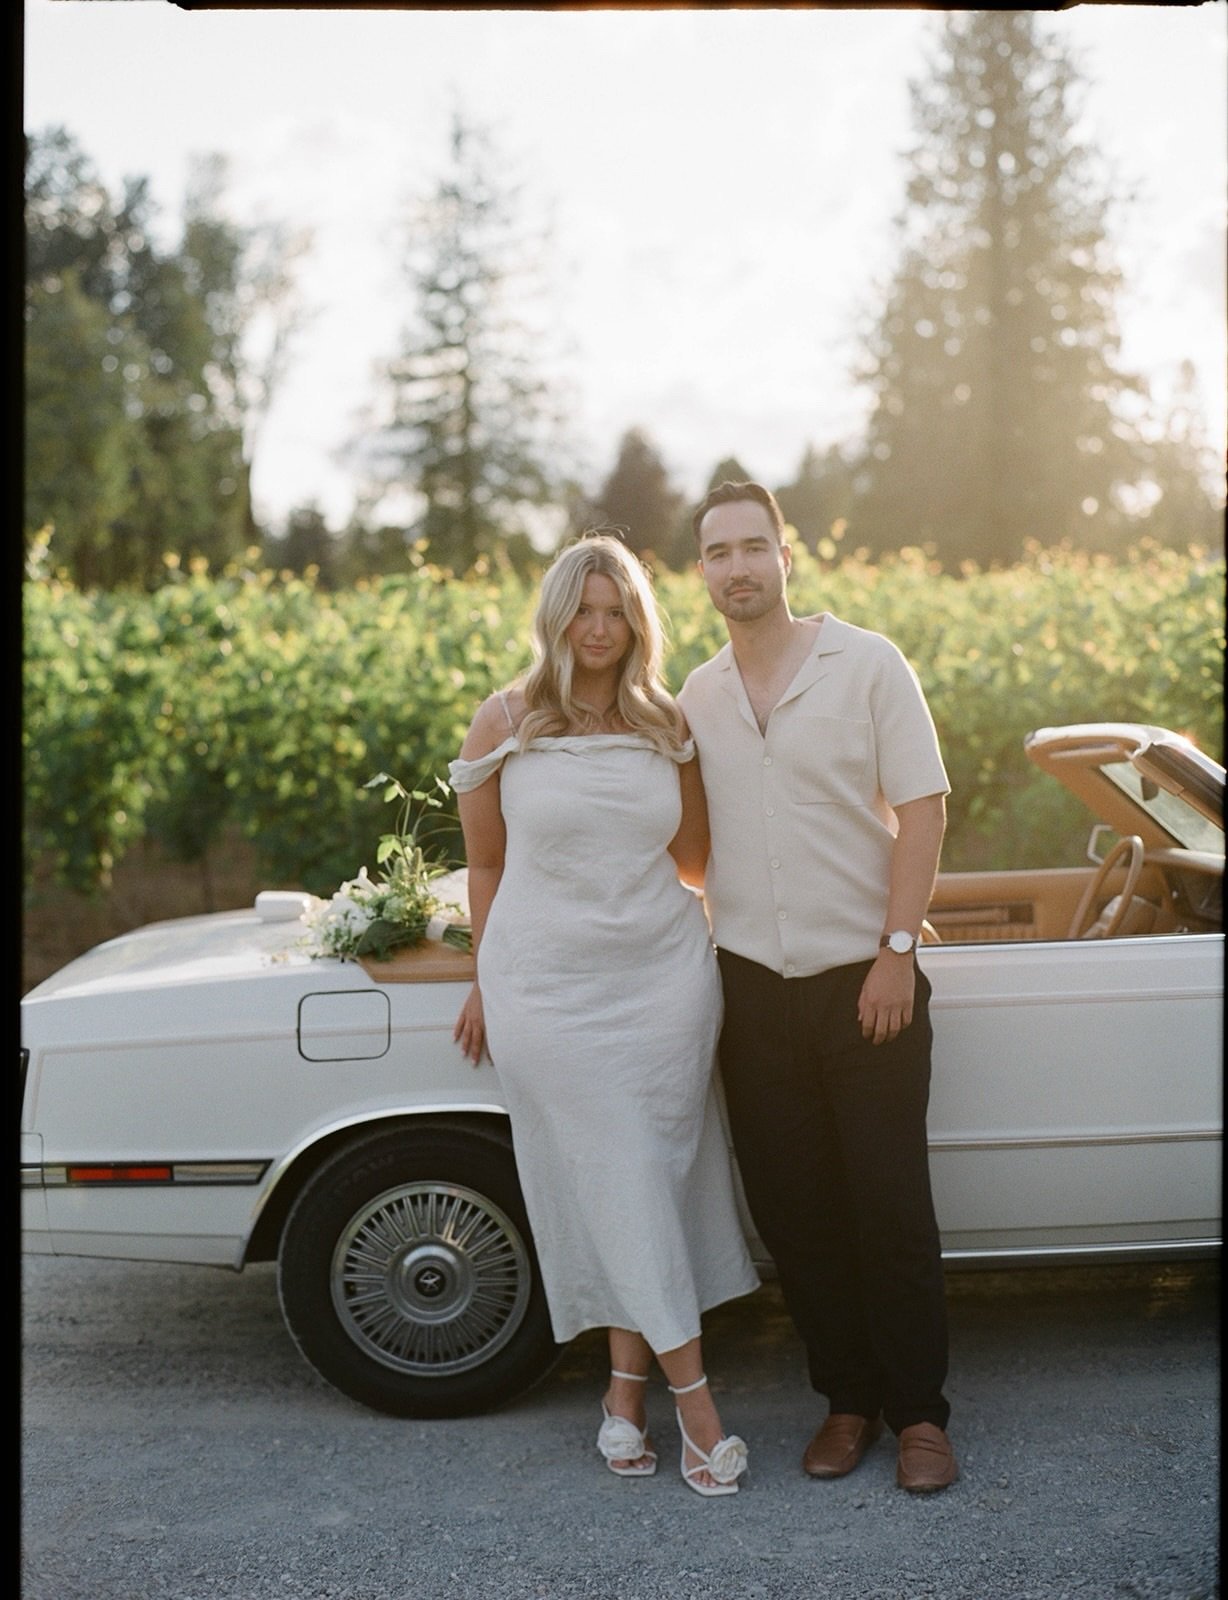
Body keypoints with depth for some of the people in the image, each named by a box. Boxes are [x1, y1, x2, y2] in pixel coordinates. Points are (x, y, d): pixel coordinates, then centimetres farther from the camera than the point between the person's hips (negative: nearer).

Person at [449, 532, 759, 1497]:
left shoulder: (666, 724, 6)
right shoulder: (507, 722, 0)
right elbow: (484, 863, 8)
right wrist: (490, 982, 12)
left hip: (663, 976, 2)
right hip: (548, 986, -2)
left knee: (651, 1177, 4)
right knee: (615, 1187, -1)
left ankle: (627, 1389, 19)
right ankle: (695, 1402, 6)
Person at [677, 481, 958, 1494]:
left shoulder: (867, 664, -2)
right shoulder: (697, 697, 10)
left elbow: (922, 808, -6)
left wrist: (897, 950, -12)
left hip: (864, 982, -4)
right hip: (752, 988, 4)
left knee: (890, 1205, 0)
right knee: (792, 1209, 8)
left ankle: (919, 1411, 15)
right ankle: (849, 1399, 23)